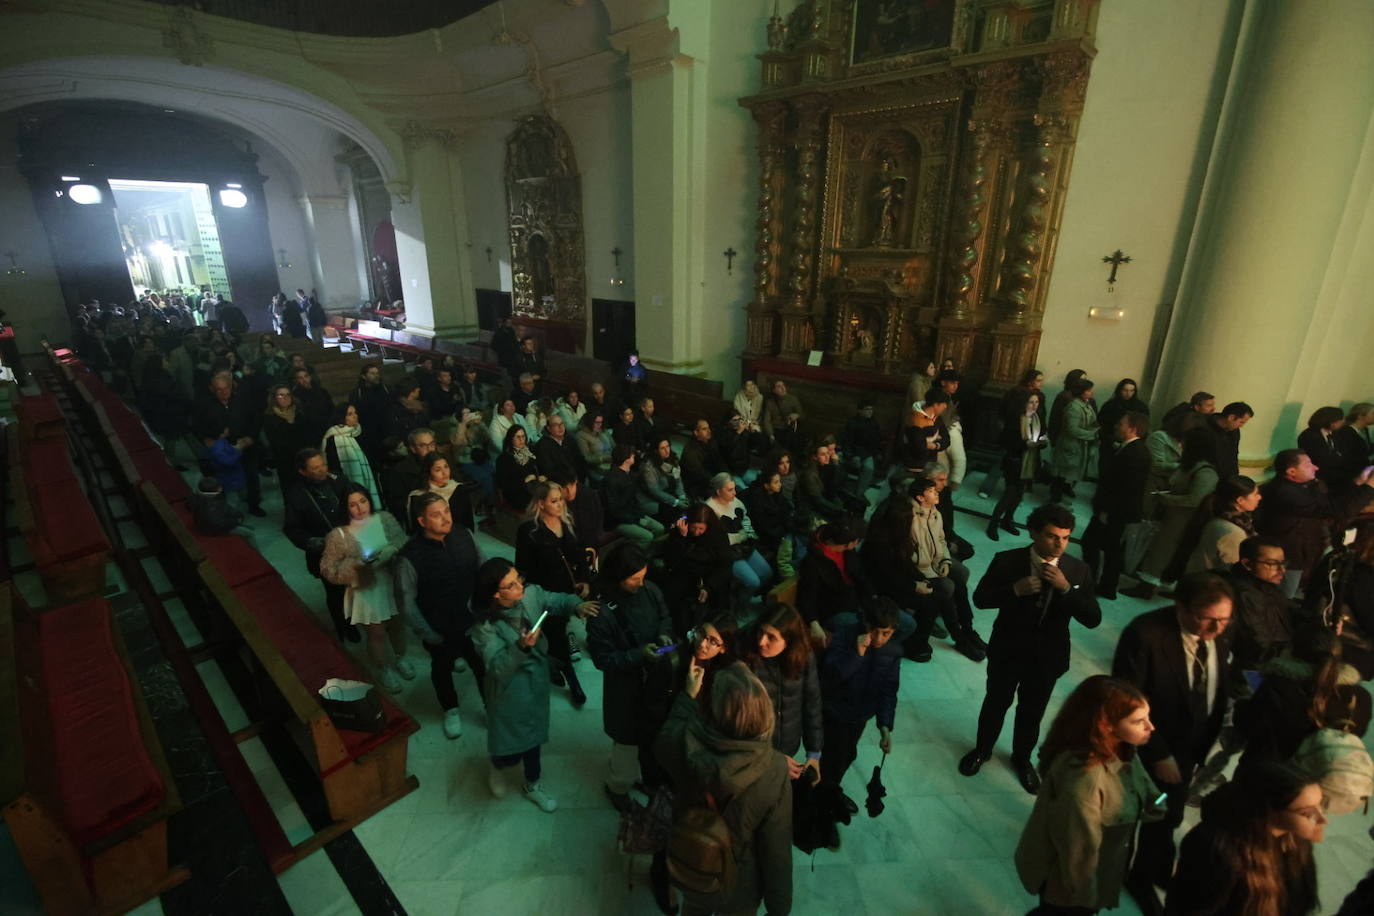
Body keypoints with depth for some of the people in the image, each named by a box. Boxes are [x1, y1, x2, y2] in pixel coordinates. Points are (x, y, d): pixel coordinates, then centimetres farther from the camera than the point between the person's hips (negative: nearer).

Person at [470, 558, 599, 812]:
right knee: (512, 748, 14)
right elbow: (499, 668, -30)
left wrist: (577, 605, -23)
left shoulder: (531, 595, -18)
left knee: (534, 733, 24)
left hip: (537, 679, 4)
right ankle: (497, 765, 53)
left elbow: (558, 600, -3)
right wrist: (521, 646, -46)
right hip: (509, 690, -4)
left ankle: (533, 785, 50)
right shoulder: (485, 626, -29)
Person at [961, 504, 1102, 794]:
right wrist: (1015, 590, -29)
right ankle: (982, 750, 44)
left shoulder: (1079, 570, -11)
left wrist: (1066, 588, -28)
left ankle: (1022, 758, 47)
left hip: (1047, 657, 2)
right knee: (996, 703, 19)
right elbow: (980, 598, -13)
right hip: (1007, 651, -1)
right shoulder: (1007, 561, -17)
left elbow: (1093, 619, -14)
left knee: (1032, 712, 21)